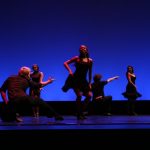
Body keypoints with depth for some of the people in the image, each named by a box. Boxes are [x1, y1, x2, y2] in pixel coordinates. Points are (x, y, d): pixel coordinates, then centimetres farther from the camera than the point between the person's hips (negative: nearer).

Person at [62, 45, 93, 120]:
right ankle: (78, 114, 1)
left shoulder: (90, 61, 5)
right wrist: (70, 71, -15)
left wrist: (89, 83, 9)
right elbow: (65, 63, 0)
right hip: (75, 79, -4)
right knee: (79, 95, -14)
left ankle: (81, 112, 12)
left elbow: (89, 73, 11)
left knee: (89, 95, -4)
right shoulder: (77, 58, -1)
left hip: (83, 80, 4)